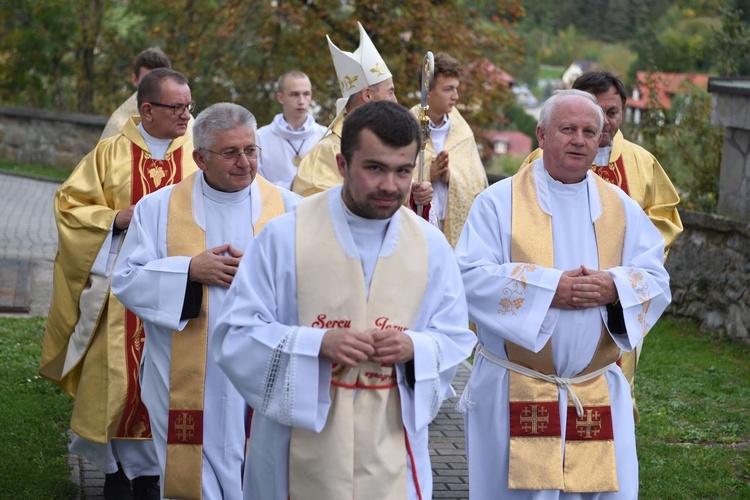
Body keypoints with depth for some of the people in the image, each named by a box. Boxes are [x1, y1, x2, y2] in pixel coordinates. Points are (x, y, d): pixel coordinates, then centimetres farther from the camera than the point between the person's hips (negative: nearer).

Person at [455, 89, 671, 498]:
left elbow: (656, 281, 5)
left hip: (599, 397, 3)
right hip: (514, 395, -3)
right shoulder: (500, 201, -3)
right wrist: (548, 288, -19)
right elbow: (470, 277, -12)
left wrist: (614, 289, -16)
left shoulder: (622, 208, 9)